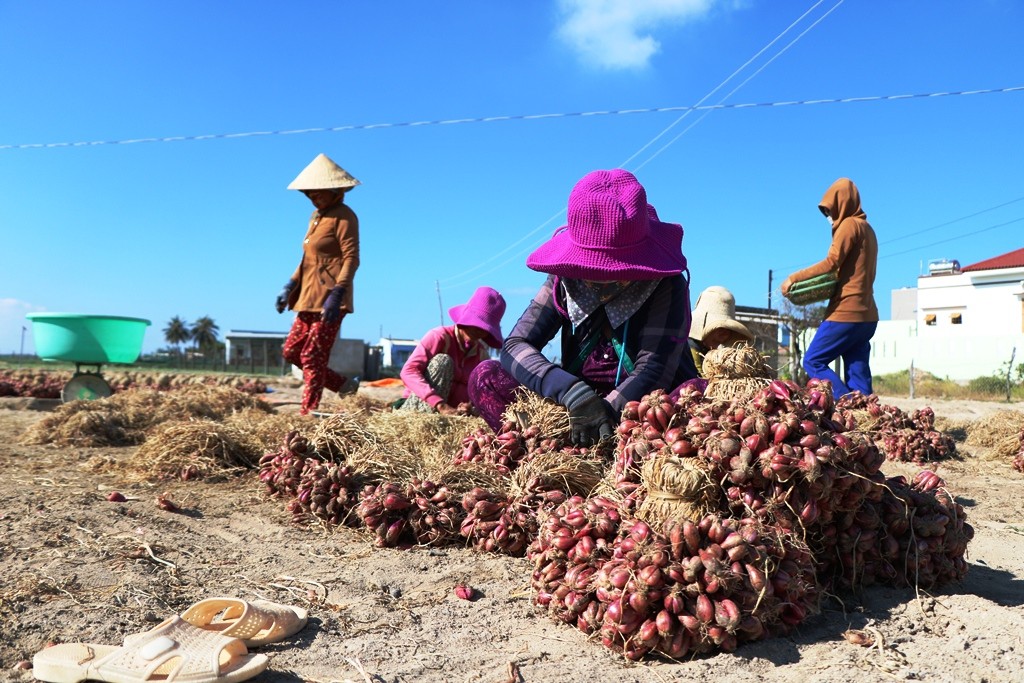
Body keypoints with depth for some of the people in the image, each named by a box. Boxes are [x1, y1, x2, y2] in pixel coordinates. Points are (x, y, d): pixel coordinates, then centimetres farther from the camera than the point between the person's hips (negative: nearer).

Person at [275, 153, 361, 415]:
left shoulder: (343, 216, -9)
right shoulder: (316, 216, 17)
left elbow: (351, 258, -17)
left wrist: (337, 294, -26)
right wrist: (290, 287, 14)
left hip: (330, 298, -9)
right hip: (310, 296, 9)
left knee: (312, 357, -8)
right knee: (291, 352, 10)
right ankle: (343, 385, 22)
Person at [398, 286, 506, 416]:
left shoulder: (482, 354, 6)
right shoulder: (440, 336, -12)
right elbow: (408, 371, -25)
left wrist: (469, 405, -26)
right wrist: (440, 405, -37)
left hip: (450, 414, 4)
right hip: (416, 407, -4)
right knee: (442, 361, -25)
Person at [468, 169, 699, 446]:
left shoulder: (667, 284, -11)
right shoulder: (565, 281, -4)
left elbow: (654, 370, -21)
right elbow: (514, 346, -15)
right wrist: (573, 393, -33)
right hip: (575, 404, 2)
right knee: (486, 376, -17)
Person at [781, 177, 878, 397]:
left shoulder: (850, 225, -6)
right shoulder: (866, 228, 23)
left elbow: (831, 263, -17)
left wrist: (794, 278, -13)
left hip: (846, 313, -9)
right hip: (866, 315, 9)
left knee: (813, 361, -3)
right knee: (858, 376, 5)